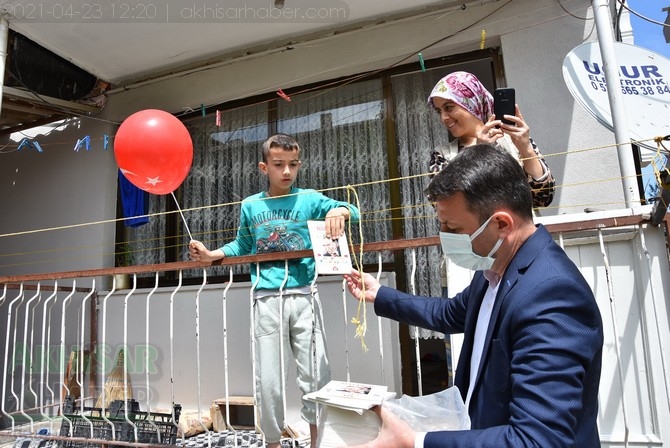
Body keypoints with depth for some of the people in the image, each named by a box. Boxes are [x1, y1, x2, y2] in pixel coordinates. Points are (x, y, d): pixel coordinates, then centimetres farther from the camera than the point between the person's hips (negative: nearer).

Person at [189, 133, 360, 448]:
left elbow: (353, 211, -4)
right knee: (268, 381, 9)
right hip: (266, 301, 2)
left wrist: (339, 211, -26)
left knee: (316, 375, 5)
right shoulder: (250, 206, 9)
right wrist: (211, 255, 8)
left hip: (303, 296, -1)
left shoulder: (309, 199, 2)